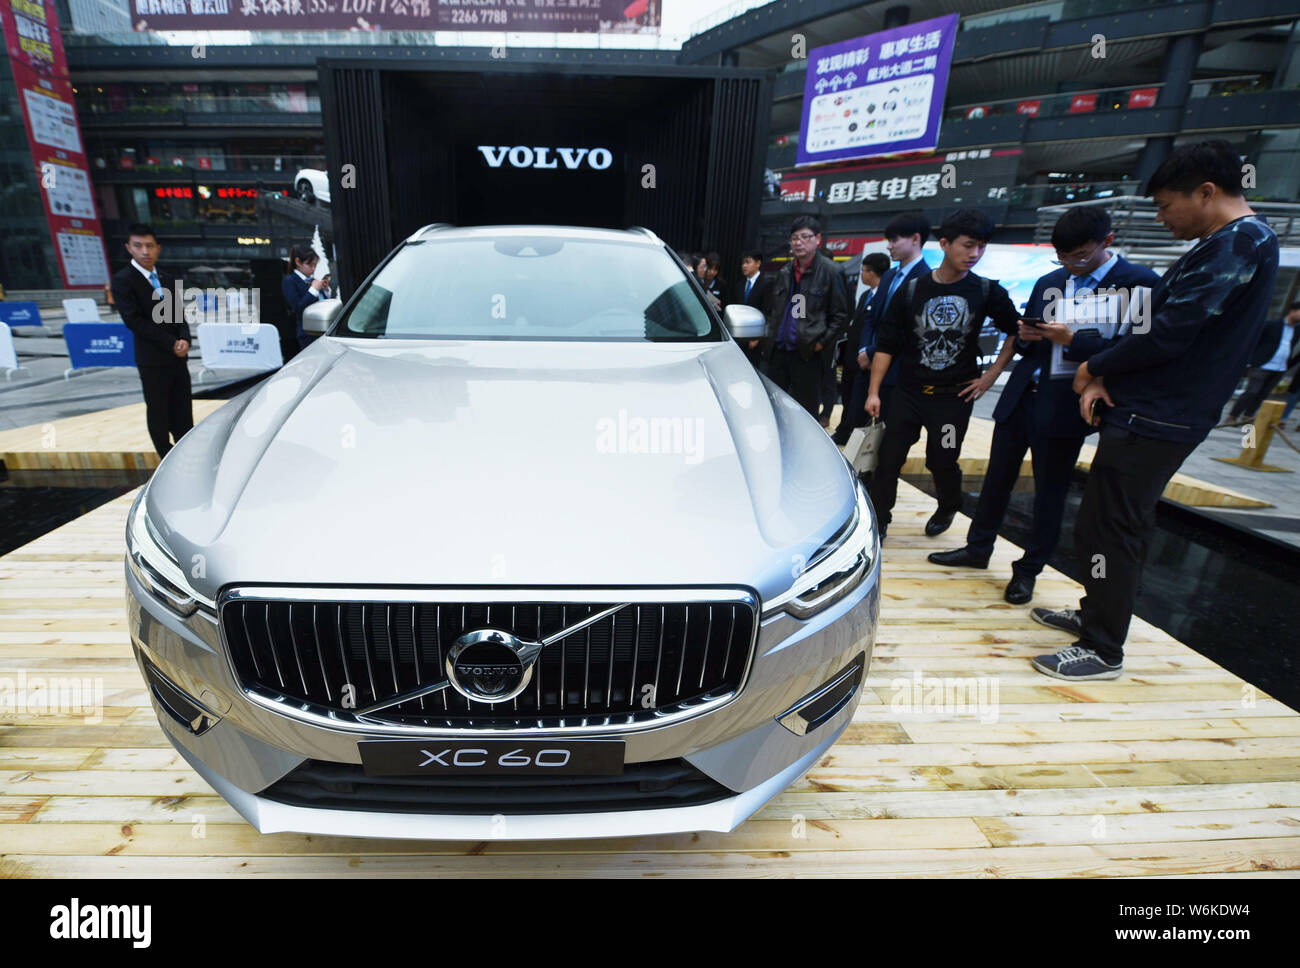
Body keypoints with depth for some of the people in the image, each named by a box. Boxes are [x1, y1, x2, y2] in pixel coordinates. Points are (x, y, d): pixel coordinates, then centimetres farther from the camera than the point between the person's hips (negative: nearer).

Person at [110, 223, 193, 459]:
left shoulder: (168, 279, 9)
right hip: (152, 359, -5)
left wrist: (184, 339, -10)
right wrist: (171, 343, -18)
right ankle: (167, 456, 18)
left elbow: (179, 314, 10)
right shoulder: (123, 280, -9)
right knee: (157, 410, 7)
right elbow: (134, 321, -16)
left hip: (178, 356, 5)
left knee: (183, 409, 11)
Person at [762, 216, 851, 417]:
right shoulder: (785, 272, 13)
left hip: (807, 354, -5)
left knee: (805, 410, 2)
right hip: (778, 350, 6)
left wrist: (822, 343, -11)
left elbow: (840, 316, -4)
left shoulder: (830, 271, -4)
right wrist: (770, 336, 12)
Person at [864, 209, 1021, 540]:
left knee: (942, 462, 5)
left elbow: (1016, 332, 12)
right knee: (889, 458, -1)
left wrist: (991, 375, 3)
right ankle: (877, 521, 15)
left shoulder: (987, 292, 0)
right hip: (908, 392, 1)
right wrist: (873, 392, -4)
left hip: (955, 397, 0)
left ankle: (947, 509, 36)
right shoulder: (911, 291, -1)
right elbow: (886, 345, 0)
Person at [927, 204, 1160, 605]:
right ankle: (978, 549, 28)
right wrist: (1025, 338, -6)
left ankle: (1028, 570, 19)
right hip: (1020, 396, 5)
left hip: (1065, 406, -5)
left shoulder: (1139, 282, -5)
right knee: (997, 477, 13)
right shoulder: (1049, 283, 11)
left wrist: (1073, 340, -20)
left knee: (1050, 490, 6)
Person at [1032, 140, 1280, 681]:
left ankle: (1102, 652, 6)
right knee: (1110, 526, 19)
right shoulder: (1219, 246, 19)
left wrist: (1095, 368, -6)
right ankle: (1095, 614, 34)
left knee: (1109, 532, -5)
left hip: (1155, 423, -10)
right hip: (1144, 414, 10)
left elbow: (1169, 333, -21)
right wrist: (1105, 379, 2)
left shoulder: (1240, 244, -14)